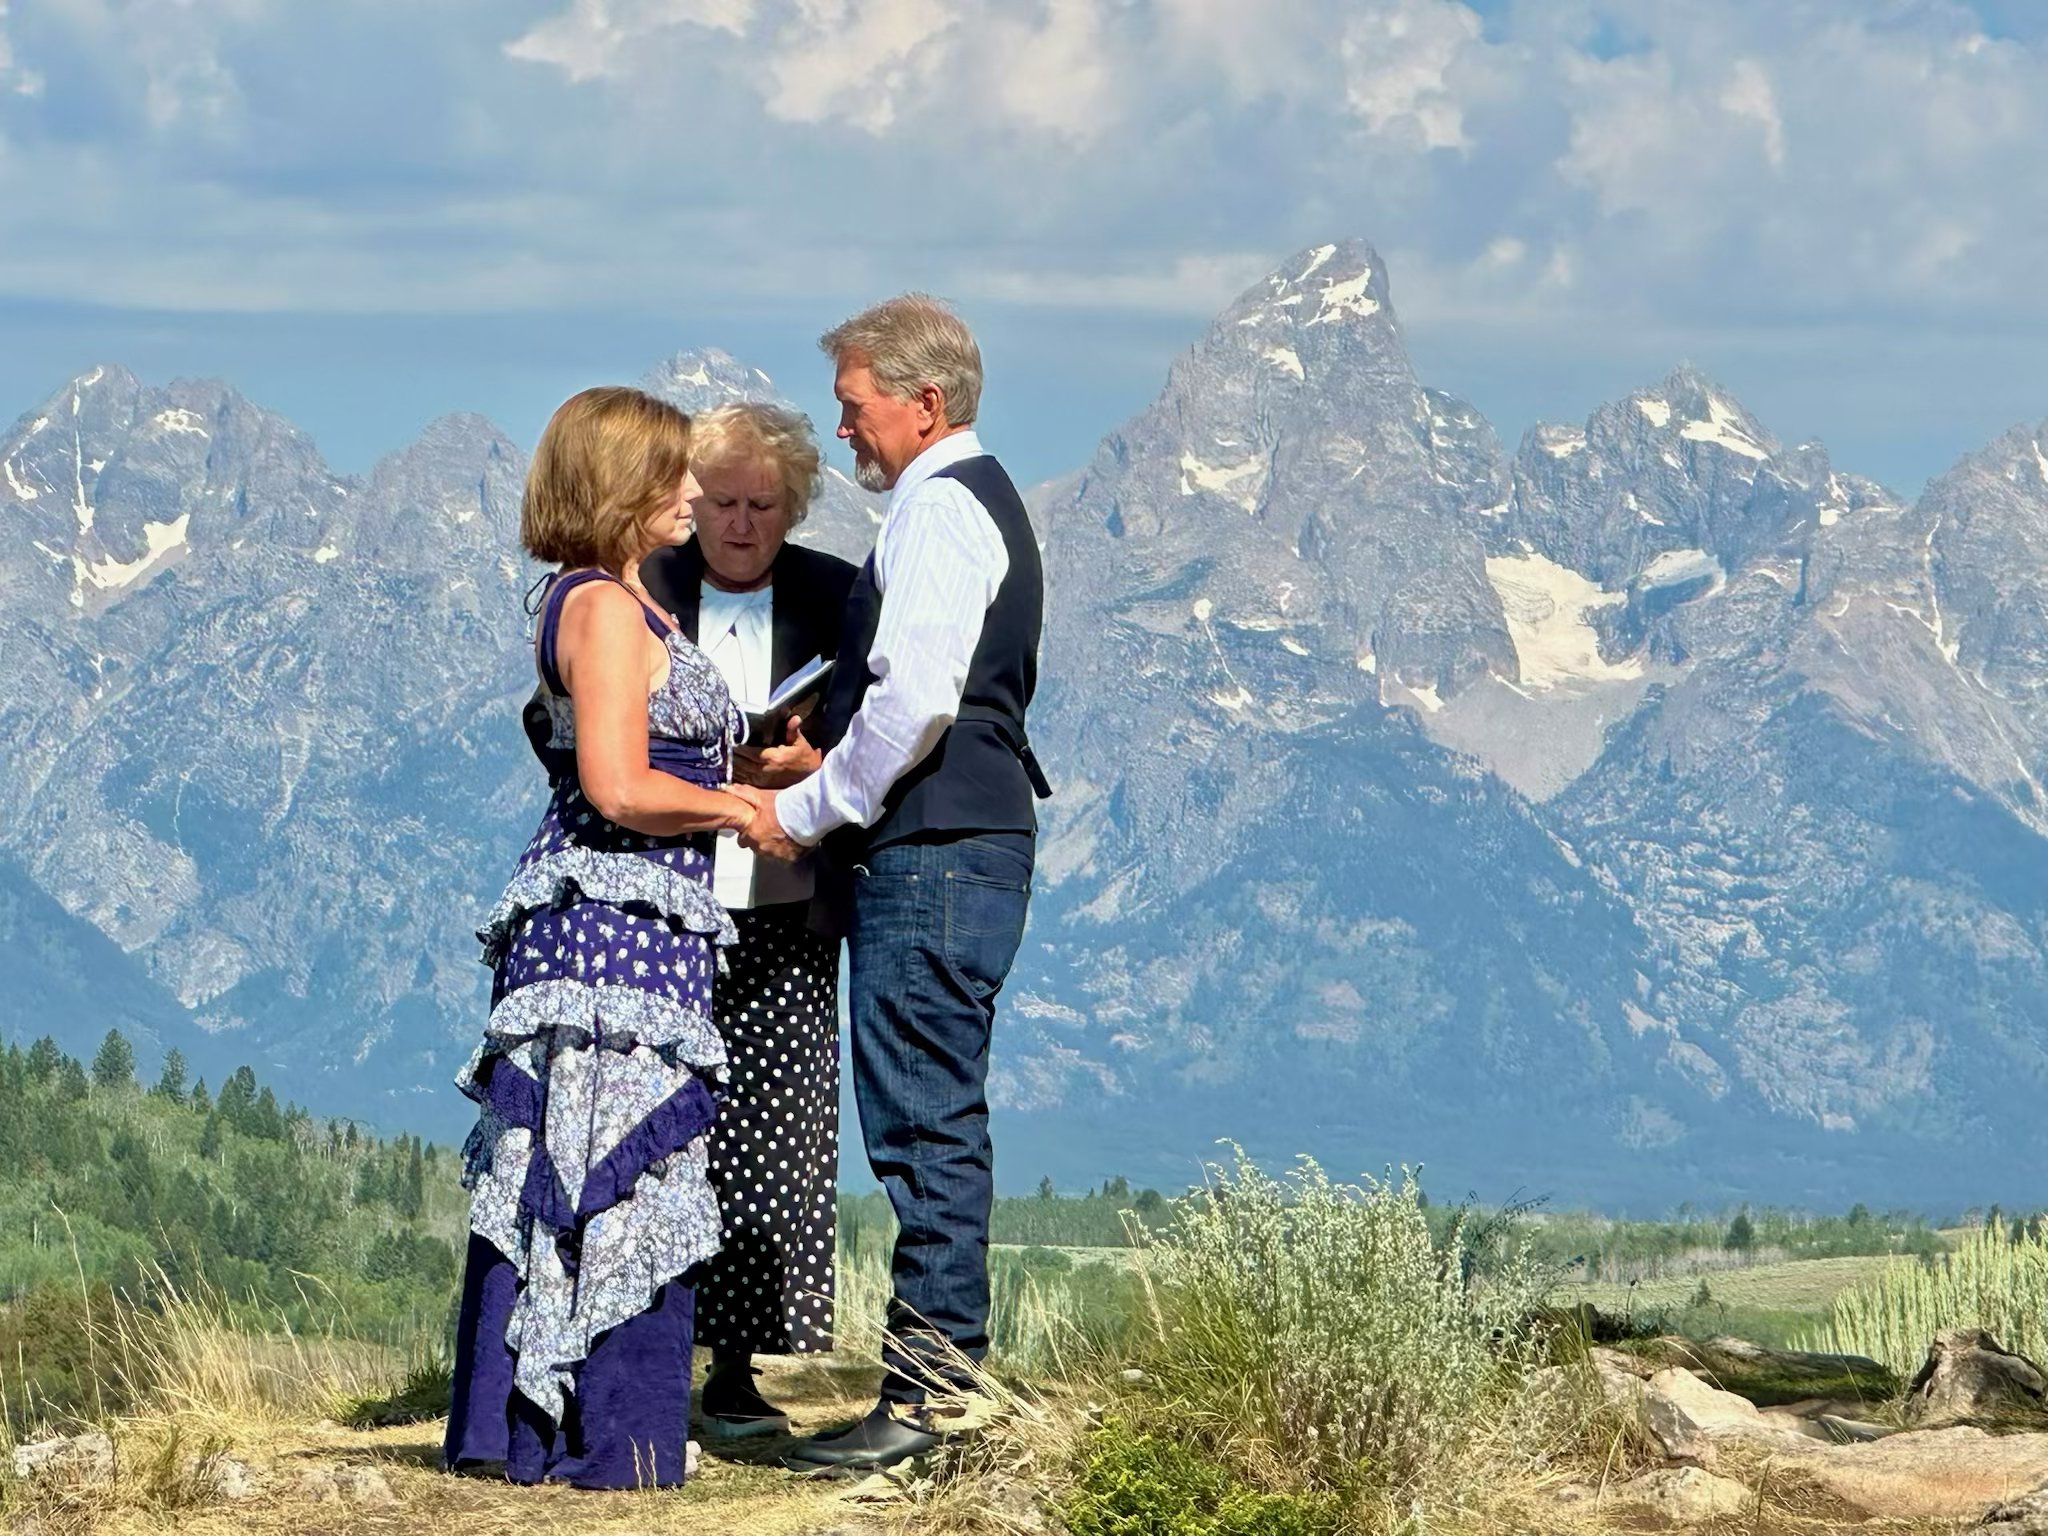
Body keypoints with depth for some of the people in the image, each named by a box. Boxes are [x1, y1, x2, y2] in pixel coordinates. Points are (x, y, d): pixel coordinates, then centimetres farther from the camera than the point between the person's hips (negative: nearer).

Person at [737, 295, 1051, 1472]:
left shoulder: (939, 507, -11)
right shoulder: (982, 500, 21)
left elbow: (912, 703, -21)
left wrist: (807, 812, -11)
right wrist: (820, 788, 20)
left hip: (932, 854, -11)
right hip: (966, 842, 11)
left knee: (924, 1121, -10)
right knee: (938, 1118, 11)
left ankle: (923, 1393, -9)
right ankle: (941, 1374, 14)